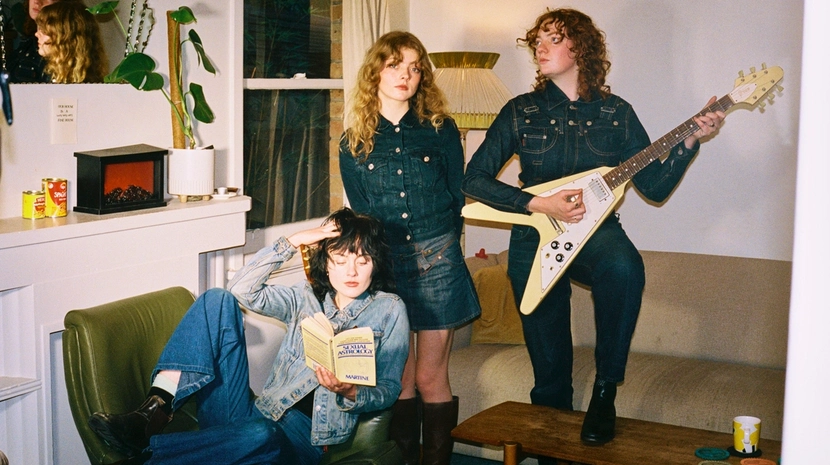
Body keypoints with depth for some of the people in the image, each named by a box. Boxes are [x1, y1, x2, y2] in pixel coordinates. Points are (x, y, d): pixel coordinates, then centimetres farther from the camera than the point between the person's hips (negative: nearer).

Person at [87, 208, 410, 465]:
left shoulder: (389, 310, 8)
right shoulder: (307, 297, 19)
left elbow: (388, 392, 2)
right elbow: (242, 289, 4)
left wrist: (349, 392, -20)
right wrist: (293, 242, -1)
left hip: (303, 437, -4)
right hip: (258, 414, 4)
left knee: (257, 436, -43)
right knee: (218, 299, -10)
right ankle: (155, 409, -24)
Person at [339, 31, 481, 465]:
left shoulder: (441, 129, 3)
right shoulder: (354, 142, 4)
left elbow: (458, 196, 9)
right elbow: (360, 213, 9)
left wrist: (438, 248, 11)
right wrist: (385, 254, 3)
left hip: (436, 263, -1)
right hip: (383, 267, 1)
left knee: (431, 379, 2)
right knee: (400, 381, 6)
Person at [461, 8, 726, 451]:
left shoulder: (616, 113, 1)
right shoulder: (521, 111, -1)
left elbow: (655, 186, -1)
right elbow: (474, 178, -5)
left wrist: (690, 140, -15)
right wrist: (539, 204, -15)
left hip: (595, 231, 0)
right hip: (535, 240, 1)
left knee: (624, 267, -37)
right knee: (549, 367, 3)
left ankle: (604, 393, -19)